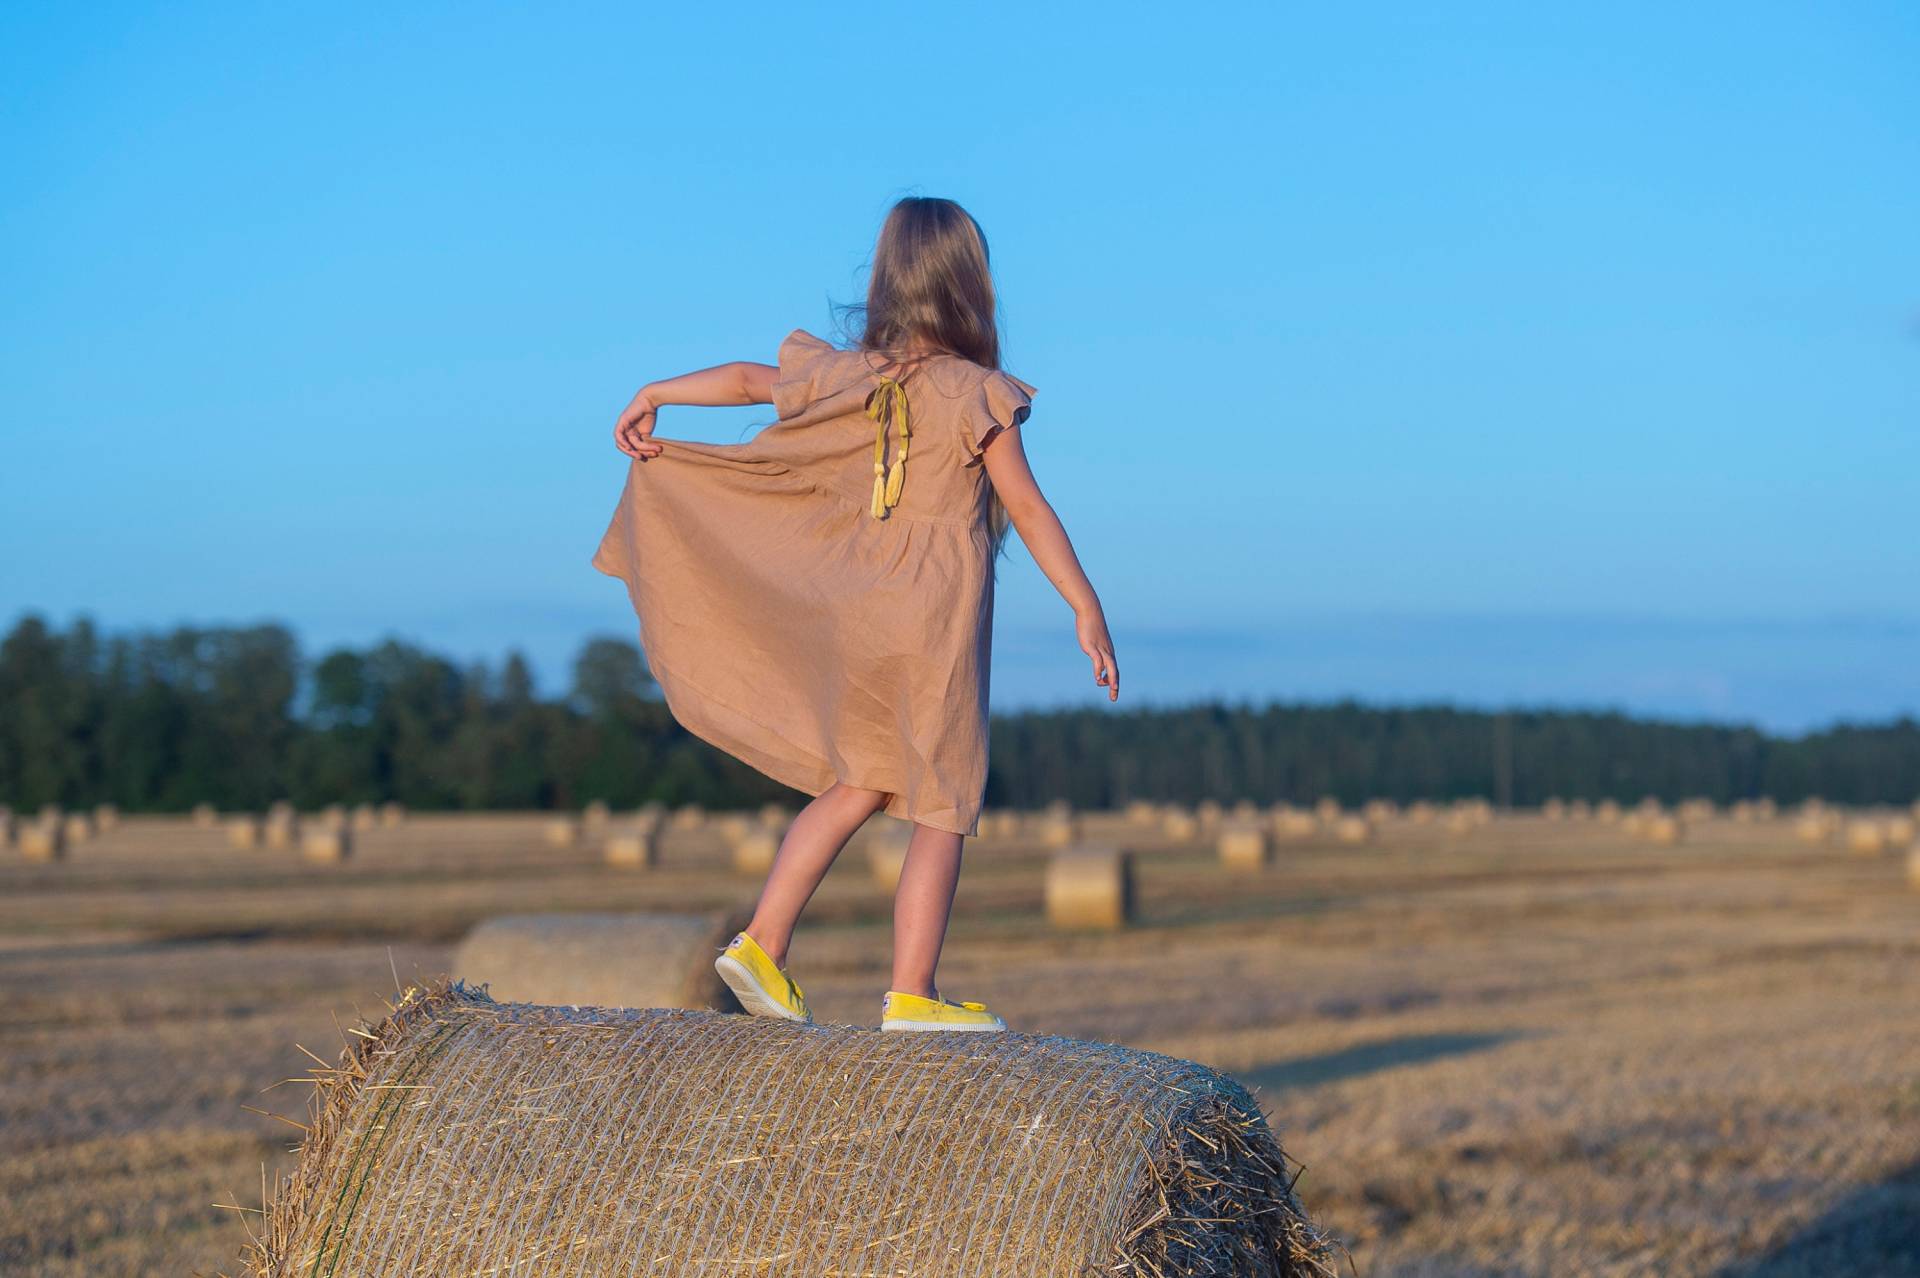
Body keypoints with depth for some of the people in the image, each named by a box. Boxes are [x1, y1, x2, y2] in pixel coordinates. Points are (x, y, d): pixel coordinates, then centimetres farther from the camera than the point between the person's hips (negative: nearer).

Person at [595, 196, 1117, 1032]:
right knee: (943, 807, 3)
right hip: (938, 618, -6)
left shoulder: (850, 375, 4)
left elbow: (748, 379, 15)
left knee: (860, 786, 20)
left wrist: (656, 394, 30)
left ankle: (762, 942, 16)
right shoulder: (978, 395, -11)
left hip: (852, 613, 6)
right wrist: (1087, 611, -4)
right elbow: (1028, 509, -10)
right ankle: (911, 994, 2)